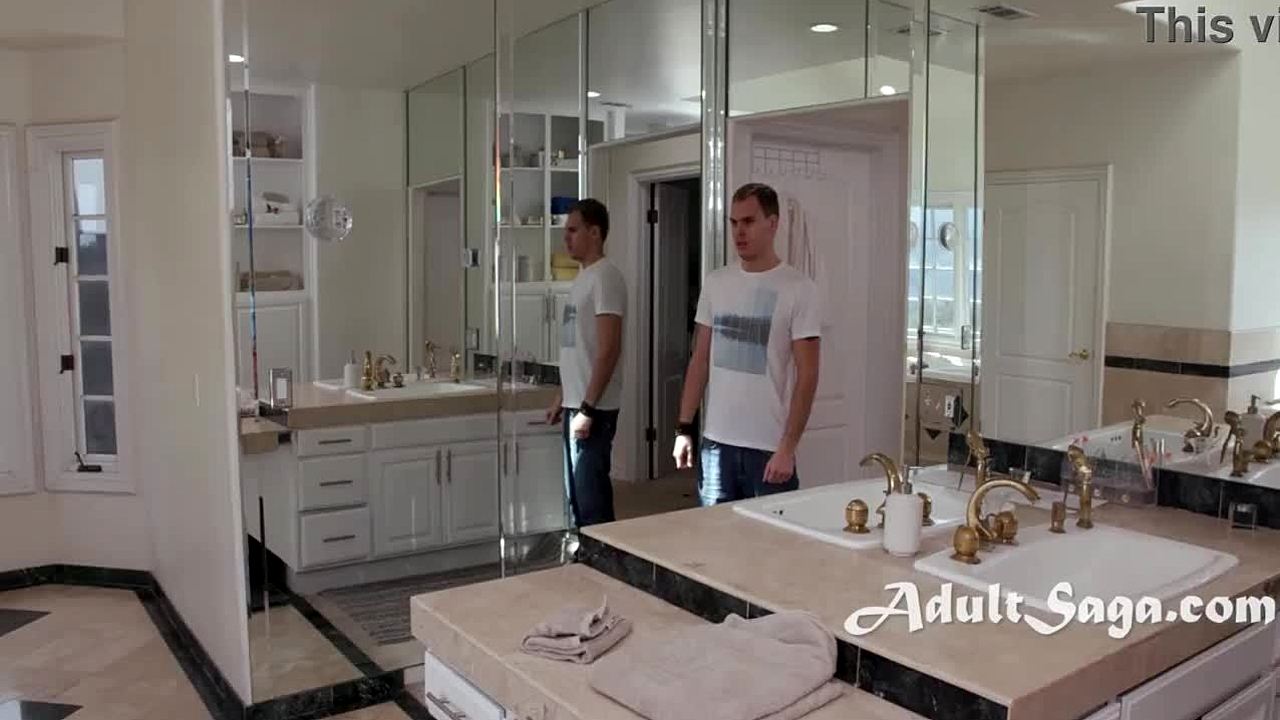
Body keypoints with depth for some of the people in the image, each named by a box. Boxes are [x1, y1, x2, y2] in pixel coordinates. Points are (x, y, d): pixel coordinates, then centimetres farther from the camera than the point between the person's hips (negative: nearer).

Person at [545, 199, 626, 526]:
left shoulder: (605, 277, -14)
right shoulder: (582, 278, 15)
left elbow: (609, 349, -20)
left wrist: (588, 408, -22)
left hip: (594, 409, -10)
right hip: (575, 404, 10)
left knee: (593, 499, -4)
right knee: (576, 496, 15)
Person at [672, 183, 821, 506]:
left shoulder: (799, 289, -8)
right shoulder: (715, 283, 6)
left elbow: (807, 375, -10)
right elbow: (700, 361, 11)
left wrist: (788, 447, -15)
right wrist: (684, 428, 7)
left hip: (769, 446, -4)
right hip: (717, 441, 4)